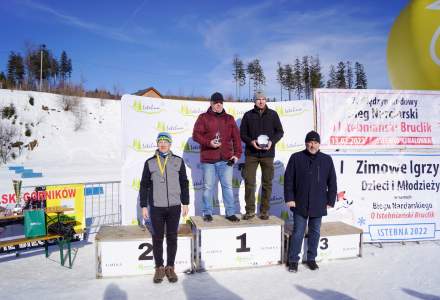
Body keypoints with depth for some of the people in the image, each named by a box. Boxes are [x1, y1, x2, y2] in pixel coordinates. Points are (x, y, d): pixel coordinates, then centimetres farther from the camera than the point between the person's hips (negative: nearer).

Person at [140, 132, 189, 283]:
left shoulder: (178, 161, 3)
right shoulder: (150, 162, 2)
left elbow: (184, 183, 7)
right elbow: (144, 185, 5)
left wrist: (185, 203, 5)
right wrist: (144, 206, 2)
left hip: (174, 206, 1)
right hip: (156, 207, 0)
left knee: (172, 238, 8)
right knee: (157, 238, 7)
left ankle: (170, 267, 22)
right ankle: (159, 268, 21)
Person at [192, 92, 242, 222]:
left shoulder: (229, 119, 13)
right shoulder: (203, 117, 5)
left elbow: (236, 137, 9)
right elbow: (196, 135, -2)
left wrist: (237, 153, 0)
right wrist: (209, 143, -17)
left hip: (226, 160, 2)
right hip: (208, 159, -1)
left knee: (227, 186, 4)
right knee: (208, 187, 5)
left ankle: (230, 213, 12)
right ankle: (207, 213, 17)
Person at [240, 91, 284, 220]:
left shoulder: (273, 114, 7)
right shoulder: (248, 115, 6)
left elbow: (280, 131, 8)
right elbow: (242, 133, 6)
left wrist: (272, 141, -10)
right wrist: (251, 142, -13)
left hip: (268, 153, 0)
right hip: (251, 154, 0)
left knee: (267, 183, 5)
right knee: (249, 182, -2)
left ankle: (264, 211, 15)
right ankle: (250, 210, 9)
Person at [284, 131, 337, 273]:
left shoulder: (326, 160, 4)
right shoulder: (296, 158, -2)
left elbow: (332, 182, 8)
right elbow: (288, 179, -1)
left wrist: (330, 201, 4)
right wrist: (289, 198, -6)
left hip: (318, 205, 2)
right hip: (300, 204, -2)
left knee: (315, 232, 12)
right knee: (298, 232, 2)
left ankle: (311, 258, 27)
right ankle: (293, 260, 14)